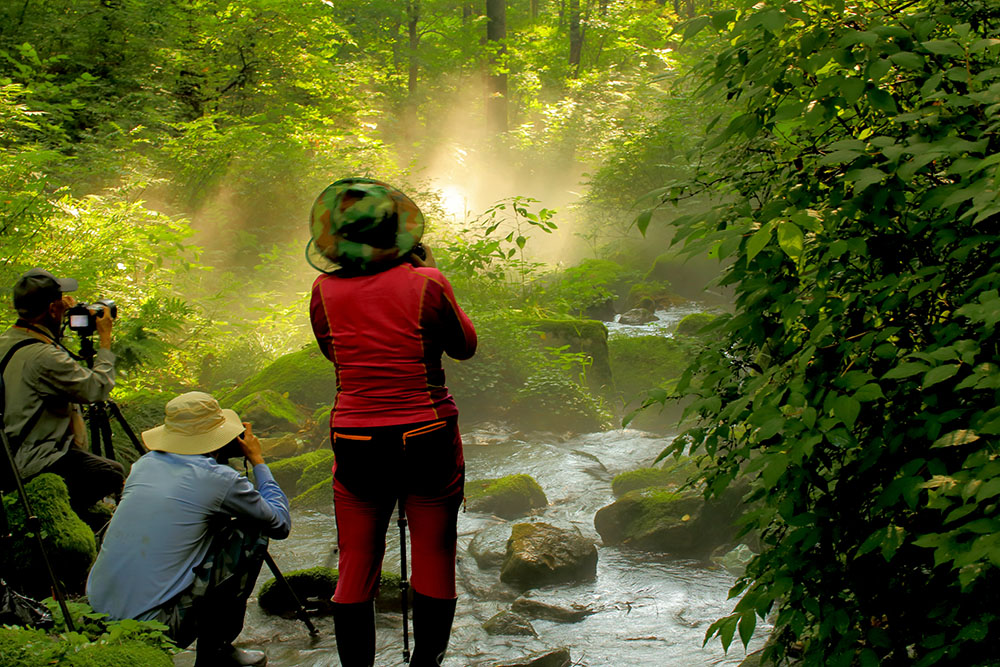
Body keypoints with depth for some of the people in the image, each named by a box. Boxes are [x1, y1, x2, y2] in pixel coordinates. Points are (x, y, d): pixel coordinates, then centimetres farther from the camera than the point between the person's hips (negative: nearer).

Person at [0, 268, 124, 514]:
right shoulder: (43, 357, -25)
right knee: (114, 475, -7)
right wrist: (105, 339, -6)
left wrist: (62, 321, 16)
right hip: (35, 463, -10)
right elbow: (98, 388, -17)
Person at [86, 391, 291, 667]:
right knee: (251, 534, 5)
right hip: (153, 621, -7)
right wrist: (257, 460, 15)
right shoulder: (219, 479, -9)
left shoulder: (145, 463, 9)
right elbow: (281, 525, 6)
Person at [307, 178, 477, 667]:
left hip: (355, 441, 2)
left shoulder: (325, 290, -4)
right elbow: (465, 345, 5)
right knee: (434, 562, 11)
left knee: (355, 569, 12)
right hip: (427, 441, -2)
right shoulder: (425, 283, -11)